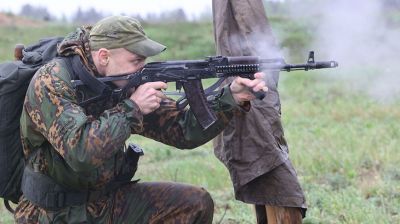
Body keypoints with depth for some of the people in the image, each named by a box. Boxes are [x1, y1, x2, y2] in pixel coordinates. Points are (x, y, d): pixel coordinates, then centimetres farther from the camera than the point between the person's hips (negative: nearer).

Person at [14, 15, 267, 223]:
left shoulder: (128, 83, -2)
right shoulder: (51, 83, -21)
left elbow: (184, 130, -2)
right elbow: (81, 152, -34)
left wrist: (233, 97, -14)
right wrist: (131, 108, -26)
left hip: (108, 200, 6)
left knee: (196, 203, -2)